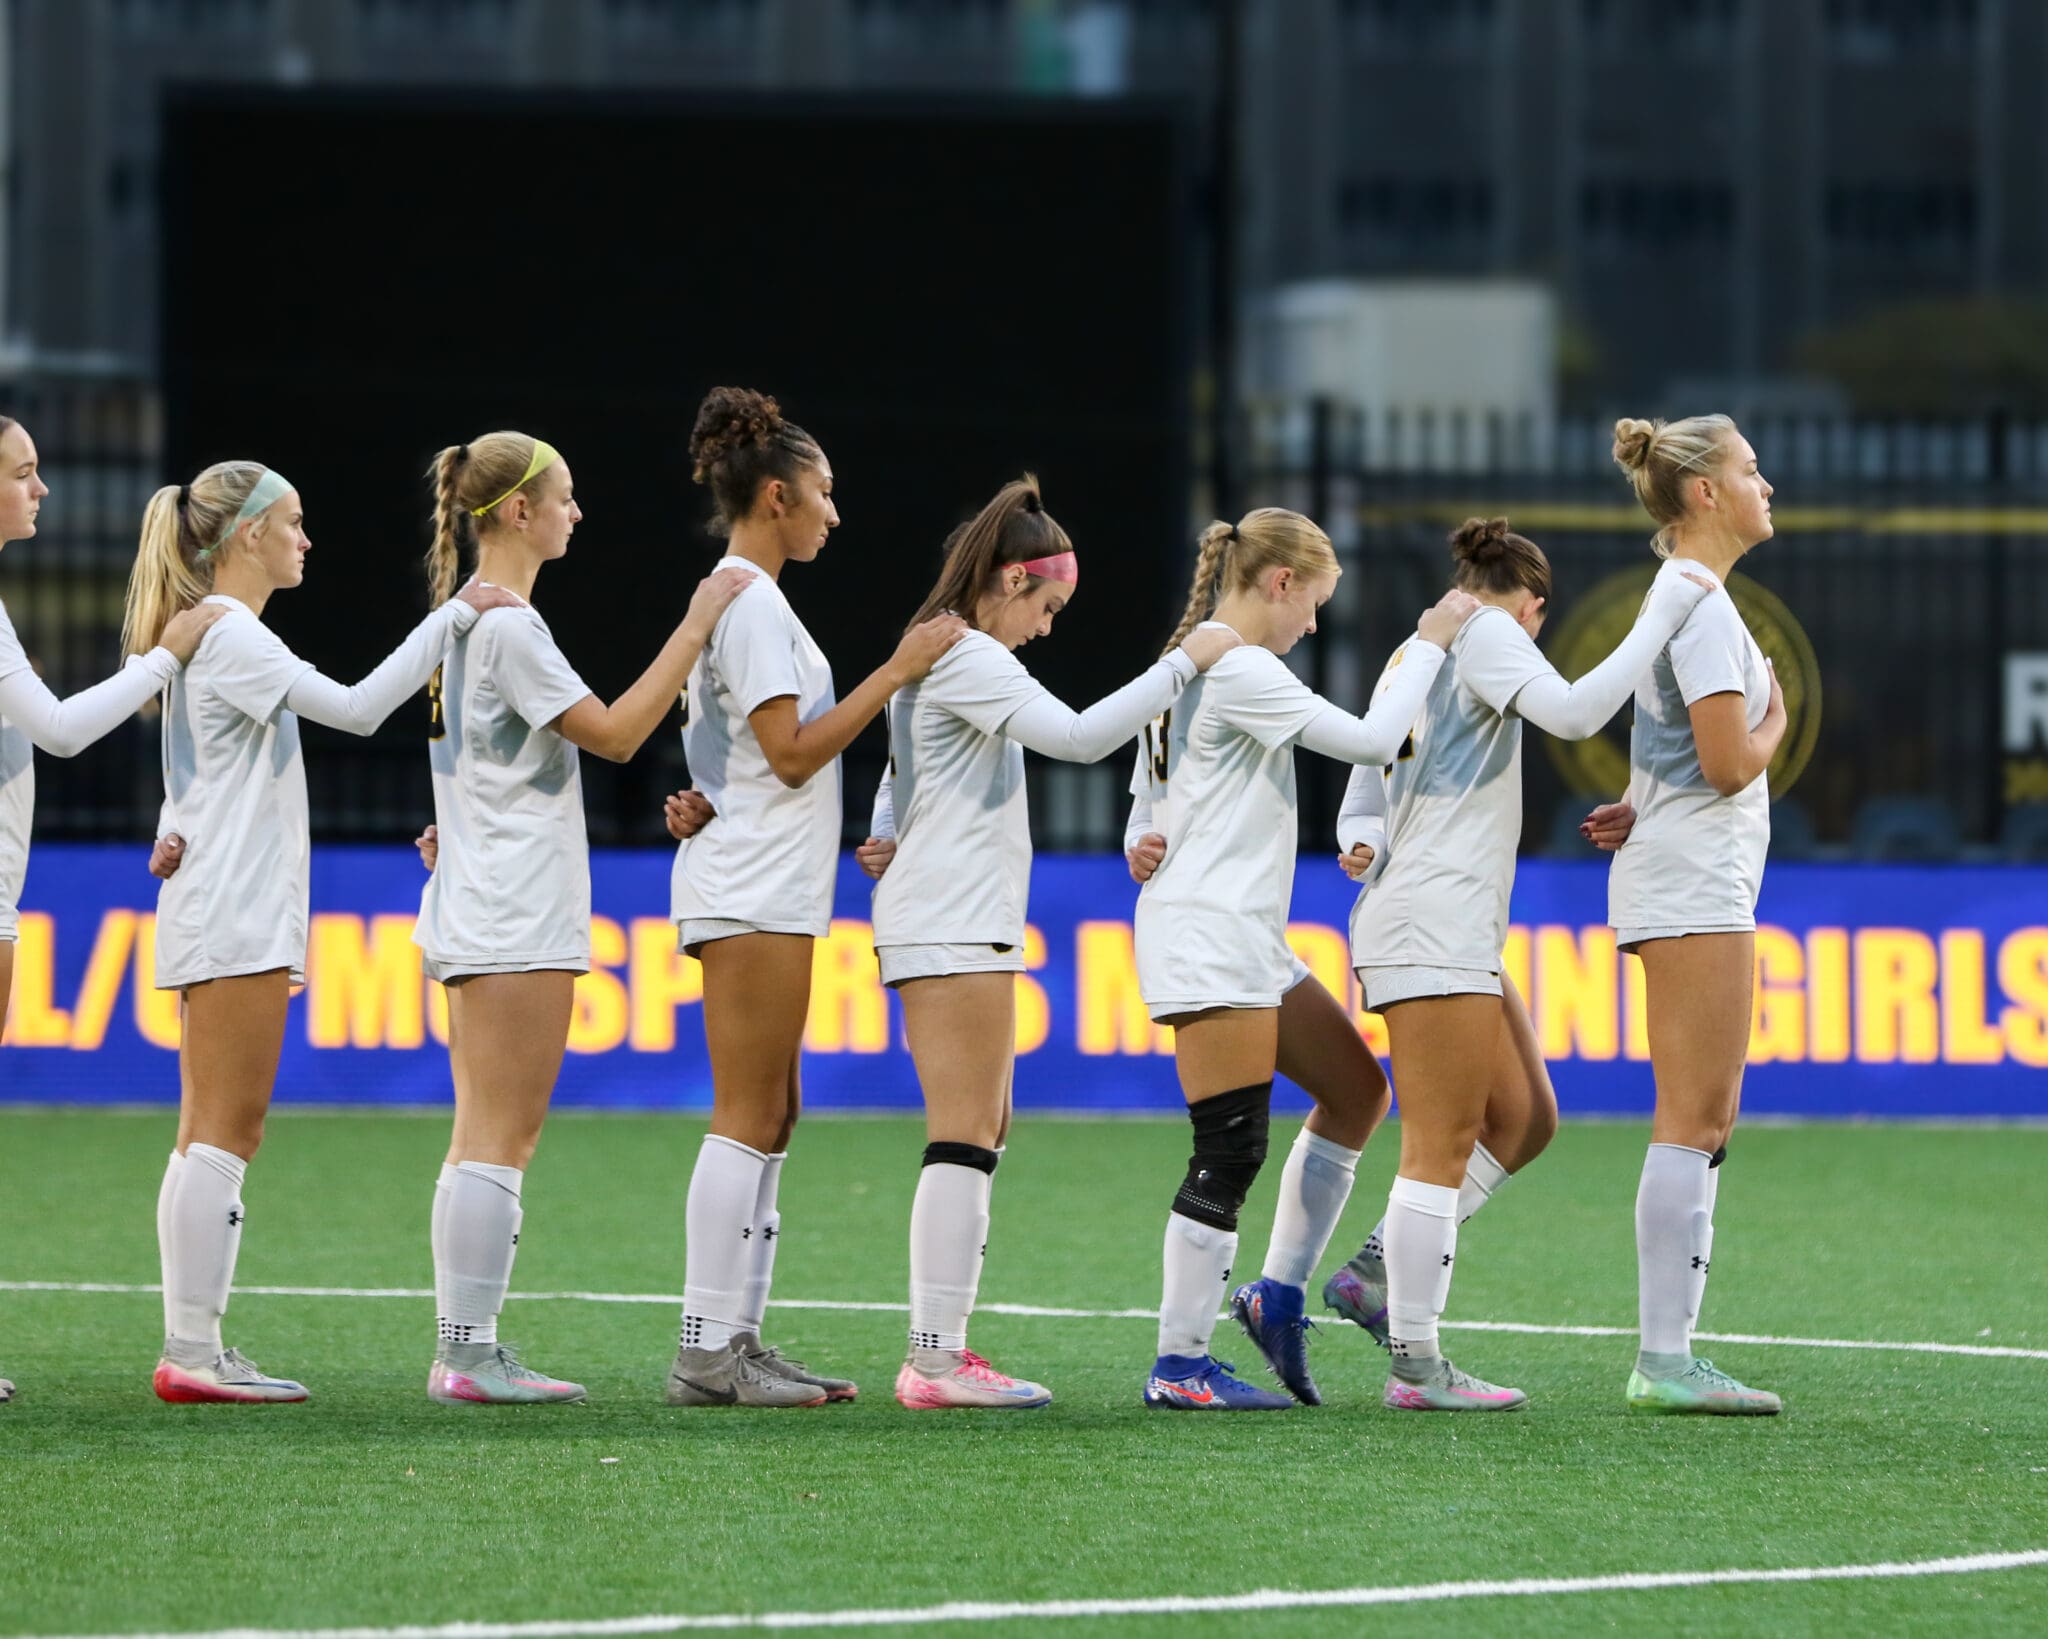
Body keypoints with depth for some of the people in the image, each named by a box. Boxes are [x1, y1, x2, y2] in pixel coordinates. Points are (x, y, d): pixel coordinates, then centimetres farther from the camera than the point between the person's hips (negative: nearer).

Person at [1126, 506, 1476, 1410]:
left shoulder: (1188, 667, 17)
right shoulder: (1240, 672, -15)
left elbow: (1145, 819, 21)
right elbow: (1372, 739, -17)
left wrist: (1147, 846, -1)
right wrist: (1430, 644, -7)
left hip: (1248, 942, 11)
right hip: (1209, 937, -11)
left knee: (1356, 1088, 15)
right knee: (1230, 1150, -9)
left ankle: (1279, 1293, 18)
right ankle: (1179, 1364, -6)